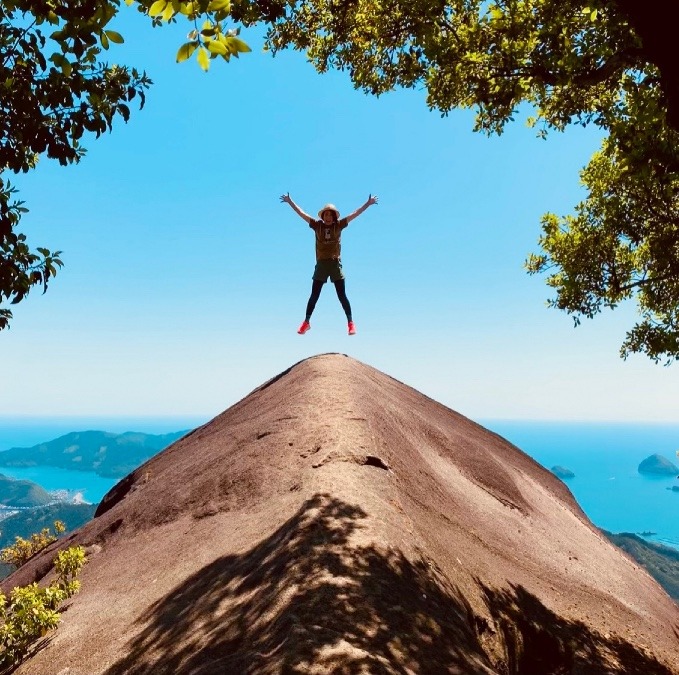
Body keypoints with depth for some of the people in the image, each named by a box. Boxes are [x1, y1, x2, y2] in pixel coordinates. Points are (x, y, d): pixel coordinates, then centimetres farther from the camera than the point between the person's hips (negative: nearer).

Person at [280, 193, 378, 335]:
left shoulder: (339, 225, 3)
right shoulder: (317, 225, 4)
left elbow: (355, 214, 2)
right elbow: (301, 213, 6)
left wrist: (368, 203, 0)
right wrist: (290, 202, 5)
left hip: (335, 264, -1)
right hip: (321, 264, 1)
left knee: (342, 296, 2)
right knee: (314, 296, 6)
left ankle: (350, 322, 13)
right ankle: (306, 322, 18)